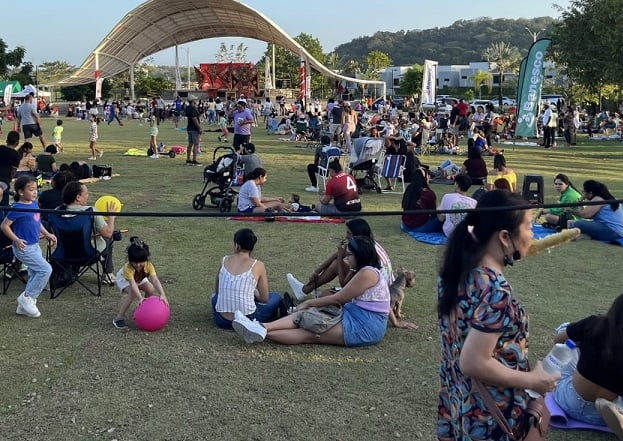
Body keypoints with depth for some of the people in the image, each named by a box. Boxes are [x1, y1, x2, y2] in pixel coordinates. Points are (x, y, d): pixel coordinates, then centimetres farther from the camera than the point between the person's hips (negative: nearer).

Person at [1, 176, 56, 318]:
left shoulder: (34, 204, 6)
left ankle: (24, 307, 24)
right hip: (24, 248, -9)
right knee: (46, 269, -14)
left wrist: (48, 234, 11)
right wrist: (16, 240, -24)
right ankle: (26, 297, 0)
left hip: (35, 246, 9)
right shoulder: (17, 208, -17)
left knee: (35, 275, 13)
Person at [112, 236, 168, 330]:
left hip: (140, 279, 5)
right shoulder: (128, 267, -42)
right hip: (124, 279, -5)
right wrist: (140, 298, -63)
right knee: (132, 293, -30)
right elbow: (133, 284, -50)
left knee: (151, 290, -15)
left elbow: (155, 280, -44)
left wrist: (162, 295, -57)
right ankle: (119, 318, -20)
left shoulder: (148, 265, -34)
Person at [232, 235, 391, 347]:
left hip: (364, 328, -9)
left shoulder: (367, 273, -13)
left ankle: (262, 332, -29)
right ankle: (261, 328, -23)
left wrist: (309, 303, -2)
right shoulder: (363, 272, 20)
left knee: (309, 335, -20)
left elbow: (337, 299, -11)